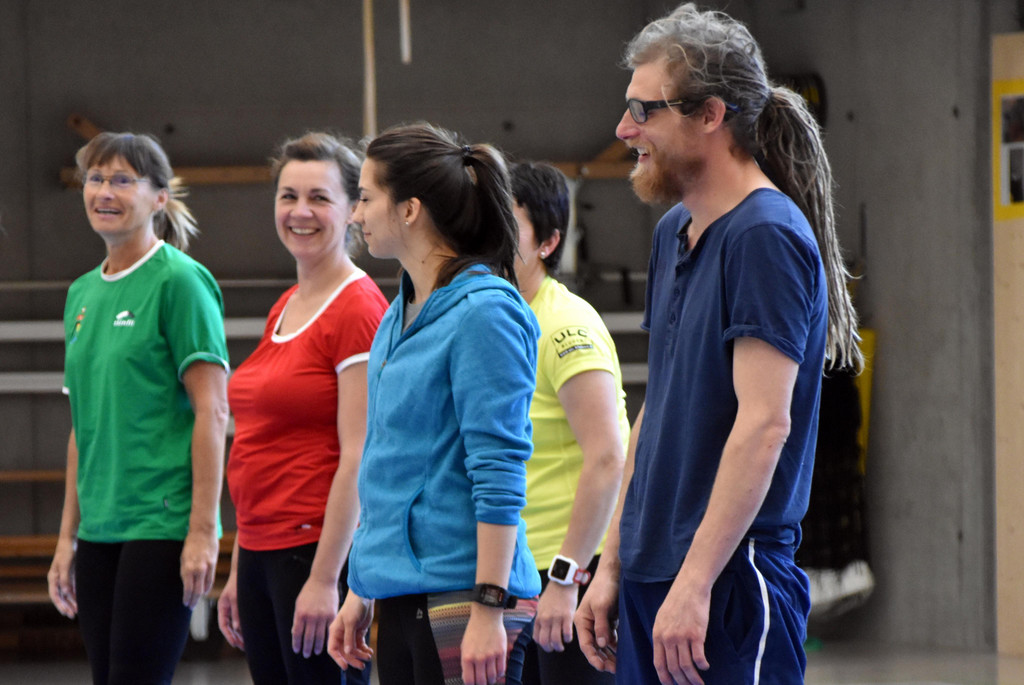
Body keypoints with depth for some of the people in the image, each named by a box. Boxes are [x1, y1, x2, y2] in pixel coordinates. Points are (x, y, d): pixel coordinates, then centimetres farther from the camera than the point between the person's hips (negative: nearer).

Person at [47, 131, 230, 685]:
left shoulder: (179, 281, -7)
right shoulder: (83, 293, 15)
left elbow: (211, 411, -12)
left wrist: (203, 530, -16)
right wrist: (67, 537, 17)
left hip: (162, 522, -7)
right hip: (99, 528, 7)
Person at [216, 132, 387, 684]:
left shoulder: (358, 308, -10)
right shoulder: (284, 309, 15)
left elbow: (358, 458, -16)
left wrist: (325, 578, -19)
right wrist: (238, 571, 18)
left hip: (319, 549, -8)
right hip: (262, 554, 8)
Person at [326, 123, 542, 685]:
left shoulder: (484, 311, -12)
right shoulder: (400, 315, 15)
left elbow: (500, 474, -16)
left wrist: (489, 608, -20)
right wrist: (360, 594, 21)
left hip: (459, 595, -9)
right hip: (400, 596, 9)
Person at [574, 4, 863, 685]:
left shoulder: (767, 236, -12)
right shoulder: (674, 234, 16)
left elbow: (764, 424, -19)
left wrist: (694, 582, -23)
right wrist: (612, 567, 16)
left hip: (732, 583, -8)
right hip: (652, 579, 8)